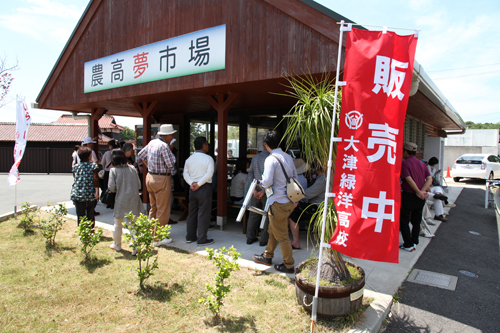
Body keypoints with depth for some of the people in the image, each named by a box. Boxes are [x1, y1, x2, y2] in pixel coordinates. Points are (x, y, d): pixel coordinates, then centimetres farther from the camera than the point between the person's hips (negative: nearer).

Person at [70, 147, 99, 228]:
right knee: (90, 215, 12)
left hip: (78, 194, 2)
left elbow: (75, 178, 14)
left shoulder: (75, 166, 6)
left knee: (80, 216, 5)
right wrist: (97, 191, -13)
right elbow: (95, 179, -11)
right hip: (90, 194, -1)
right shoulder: (93, 165, -3)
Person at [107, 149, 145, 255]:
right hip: (133, 200, 2)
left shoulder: (113, 170, -7)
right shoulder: (132, 168, 1)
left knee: (118, 224, 17)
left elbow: (111, 188, -11)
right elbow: (139, 185, 4)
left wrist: (118, 189, 9)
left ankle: (117, 245, 34)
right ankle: (135, 247, 1)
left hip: (121, 200, -2)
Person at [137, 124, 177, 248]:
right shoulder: (164, 146, -19)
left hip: (150, 177, 9)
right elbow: (171, 165, -19)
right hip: (161, 179, -9)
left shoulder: (152, 142, 8)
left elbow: (140, 155, 21)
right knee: (162, 211, 1)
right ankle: (158, 239, 7)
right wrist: (171, 150, -8)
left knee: (153, 208, 21)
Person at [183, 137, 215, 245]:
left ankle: (190, 237, 23)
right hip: (204, 188, -6)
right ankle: (202, 239, 4)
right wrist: (199, 184, -15)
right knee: (203, 214, 0)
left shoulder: (189, 159, 9)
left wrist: (192, 183, -7)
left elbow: (185, 173, 4)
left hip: (192, 188, 6)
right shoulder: (208, 158, -8)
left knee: (192, 212, 14)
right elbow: (209, 174, -18)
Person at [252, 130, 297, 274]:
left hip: (279, 202, -9)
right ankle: (267, 256, 38)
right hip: (290, 200, 9)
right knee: (273, 230, 23)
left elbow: (267, 182, -25)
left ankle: (289, 265, 17)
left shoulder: (271, 159, -17)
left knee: (281, 235, 5)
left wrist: (261, 184, 3)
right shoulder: (288, 157, 7)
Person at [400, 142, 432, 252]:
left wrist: (419, 192, -14)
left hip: (408, 195, -7)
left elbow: (409, 179, -20)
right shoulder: (422, 163, 10)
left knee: (404, 220, 3)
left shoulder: (404, 163, -10)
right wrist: (422, 191, -9)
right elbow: (429, 179, 0)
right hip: (420, 198, 7)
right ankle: (414, 242, 25)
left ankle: (409, 245, 4)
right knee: (416, 220, 17)